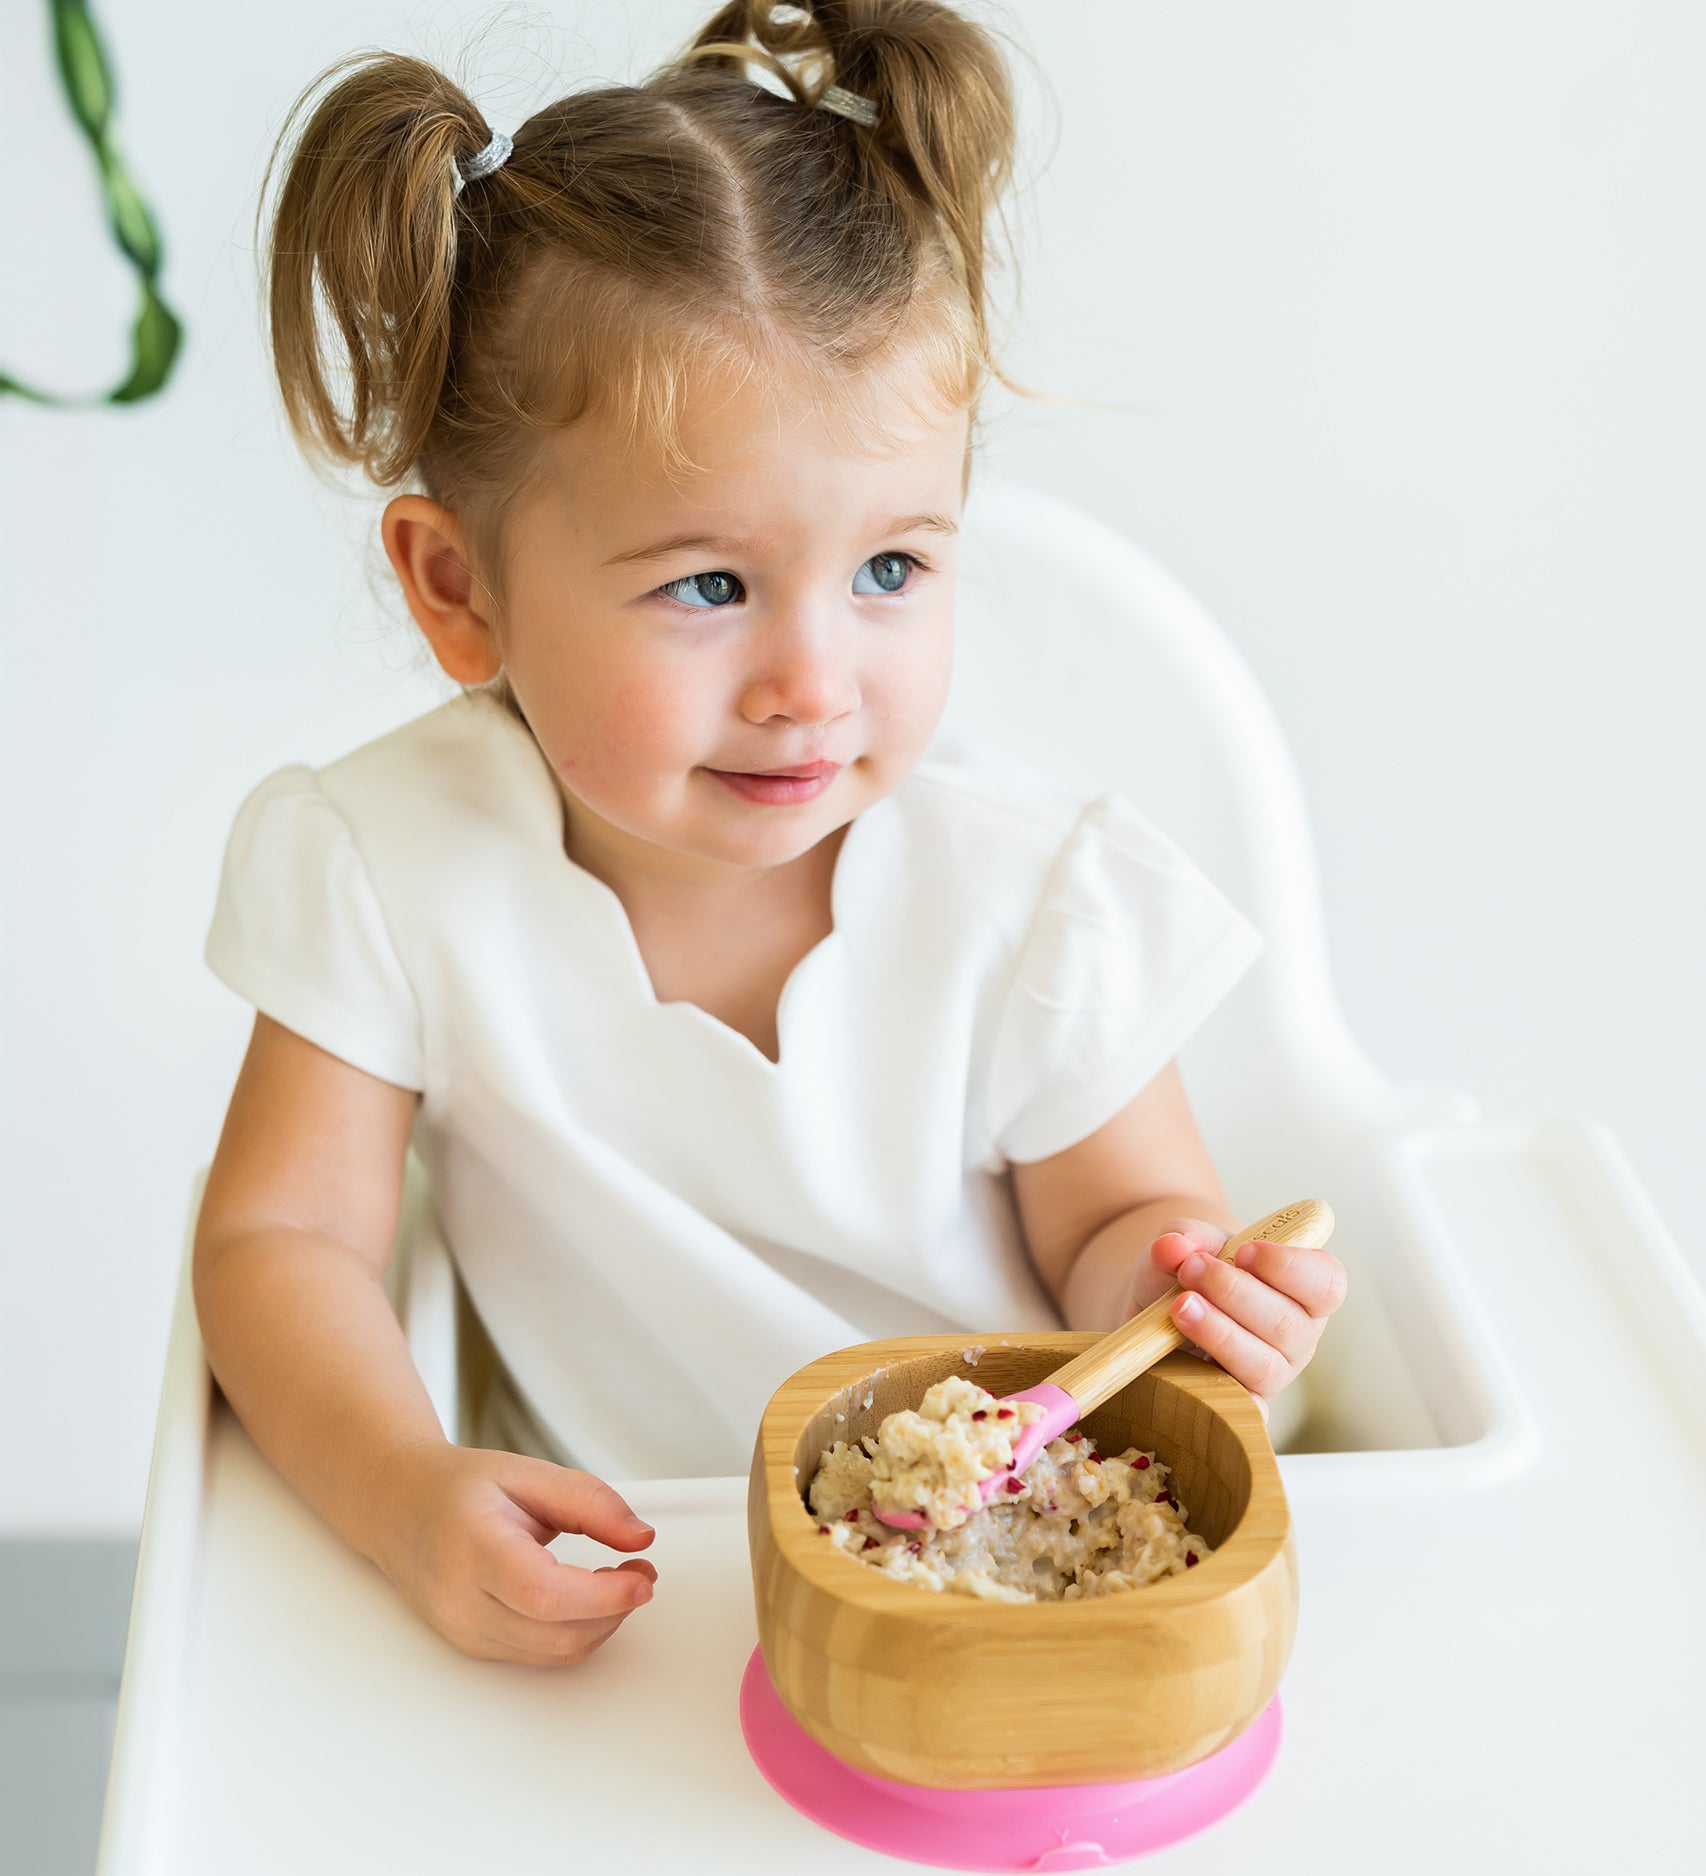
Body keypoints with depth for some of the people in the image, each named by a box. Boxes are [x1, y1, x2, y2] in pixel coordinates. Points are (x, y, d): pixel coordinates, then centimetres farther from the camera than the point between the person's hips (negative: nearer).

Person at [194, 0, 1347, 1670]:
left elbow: (1114, 1219, -3)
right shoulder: (392, 873, -15)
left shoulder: (1034, 899, -15)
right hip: (619, 1576, -1)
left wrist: (1169, 1294, -27)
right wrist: (404, 1491, -29)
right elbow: (283, 1236, -10)